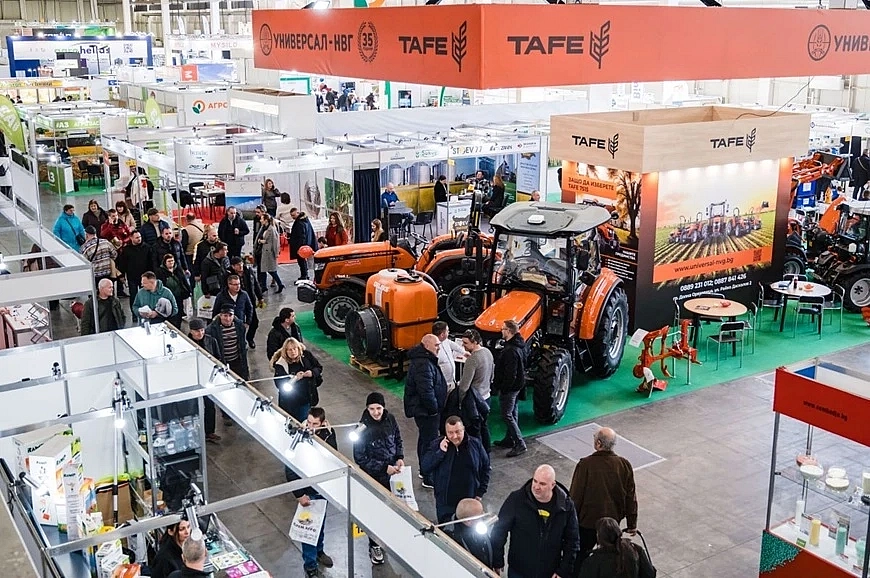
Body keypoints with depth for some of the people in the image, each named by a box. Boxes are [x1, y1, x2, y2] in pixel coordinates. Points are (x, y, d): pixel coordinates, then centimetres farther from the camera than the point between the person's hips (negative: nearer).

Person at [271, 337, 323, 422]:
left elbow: (319, 368, 6)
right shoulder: (280, 364, -14)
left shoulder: (306, 356, -4)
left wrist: (312, 373, -16)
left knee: (303, 422, 10)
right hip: (289, 401, -2)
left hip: (306, 398, 2)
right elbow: (280, 385, -19)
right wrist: (295, 378, -31)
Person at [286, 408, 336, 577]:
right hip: (308, 491, -5)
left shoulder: (328, 433, -11)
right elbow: (290, 470, -18)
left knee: (320, 522, 25)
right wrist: (299, 495, -18)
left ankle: (318, 551, 48)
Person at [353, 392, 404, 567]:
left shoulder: (390, 420, -8)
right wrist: (384, 467, -21)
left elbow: (398, 440, 9)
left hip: (392, 473, 4)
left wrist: (400, 457, -8)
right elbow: (360, 458, -18)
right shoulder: (363, 427, -21)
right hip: (374, 476, -4)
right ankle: (374, 546, 28)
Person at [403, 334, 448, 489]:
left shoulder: (426, 361, 11)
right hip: (426, 412, -11)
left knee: (424, 440, 22)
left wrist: (435, 407, 19)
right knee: (429, 443, -5)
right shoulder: (423, 365, -25)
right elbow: (426, 391, -30)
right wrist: (434, 408, -18)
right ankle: (429, 479, 2)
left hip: (423, 410, 11)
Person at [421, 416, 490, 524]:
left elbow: (485, 468, 5)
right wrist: (440, 452, -23)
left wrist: (480, 492, 1)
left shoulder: (475, 444, -6)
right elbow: (424, 469, -14)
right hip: (445, 501, -1)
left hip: (469, 499, 1)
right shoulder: (437, 445, -8)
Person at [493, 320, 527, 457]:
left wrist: (503, 389, -19)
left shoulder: (511, 351, -27)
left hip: (509, 387, -10)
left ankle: (520, 444, -2)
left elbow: (510, 374, -28)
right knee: (512, 413, 19)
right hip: (517, 385, 10)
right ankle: (509, 440, 31)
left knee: (507, 415, -3)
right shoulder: (519, 345, 4)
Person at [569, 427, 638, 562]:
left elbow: (576, 497, -15)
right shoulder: (624, 465, -11)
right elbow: (631, 497, -2)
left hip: (587, 522, -3)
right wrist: (632, 524, 10)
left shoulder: (585, 465, -22)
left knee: (581, 556, 15)